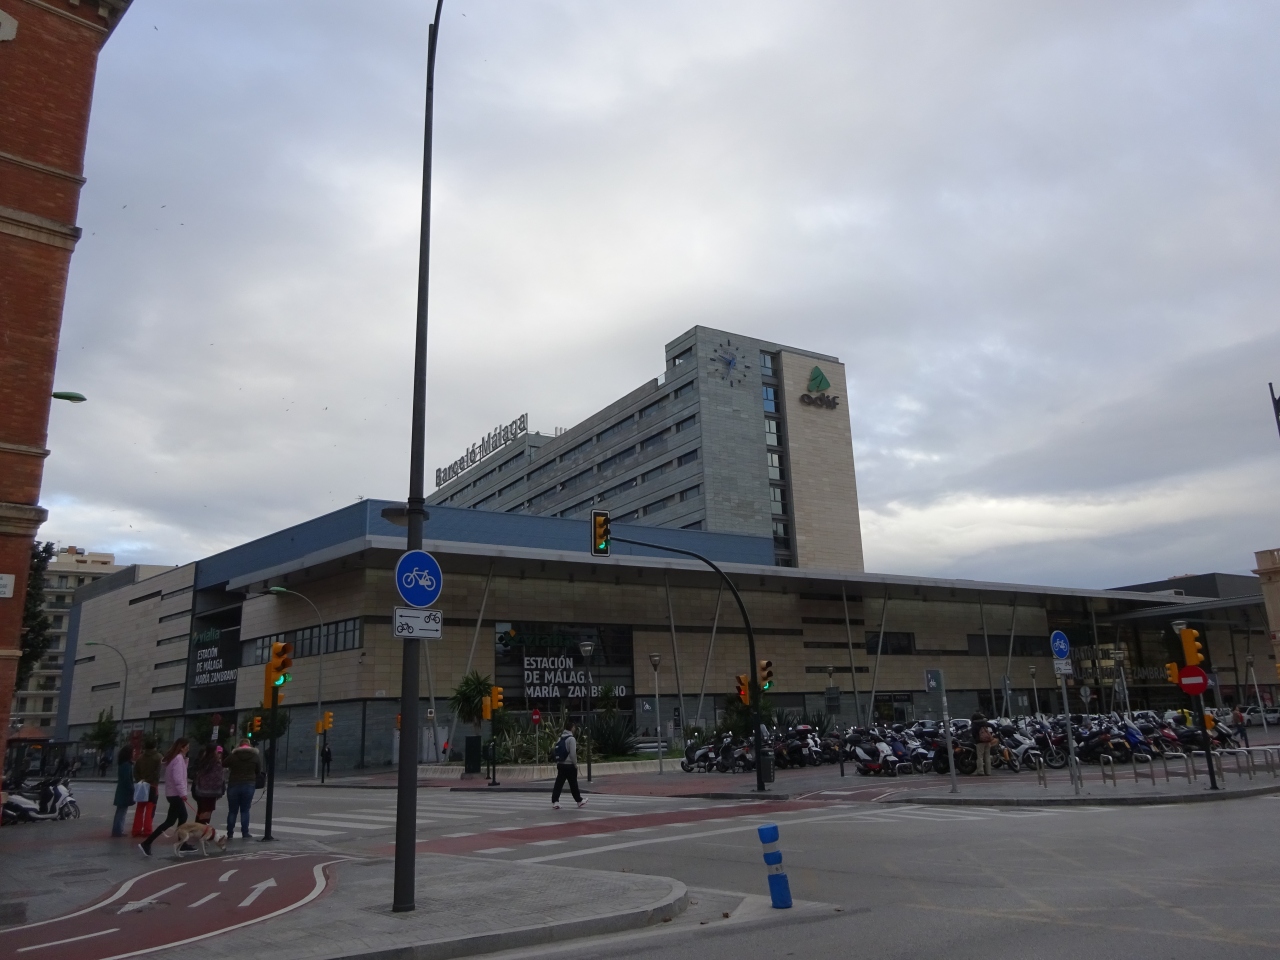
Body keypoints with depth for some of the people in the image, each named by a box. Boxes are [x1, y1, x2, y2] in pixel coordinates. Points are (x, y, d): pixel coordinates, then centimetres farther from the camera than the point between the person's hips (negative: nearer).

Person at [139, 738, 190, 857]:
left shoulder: (172, 757, 14)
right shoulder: (178, 758, -15)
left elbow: (178, 775, 10)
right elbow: (177, 778, -23)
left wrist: (185, 762, 5)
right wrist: (182, 793, -23)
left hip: (172, 793, 10)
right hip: (175, 794, -10)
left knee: (183, 817, 13)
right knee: (170, 821, -6)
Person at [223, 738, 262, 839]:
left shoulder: (232, 755, -1)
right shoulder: (256, 756, 2)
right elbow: (259, 770, 6)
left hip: (234, 785, 0)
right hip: (249, 785, 1)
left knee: (232, 811, 8)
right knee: (245, 810, 7)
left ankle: (229, 834, 9)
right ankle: (245, 834, 4)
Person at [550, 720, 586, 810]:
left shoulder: (560, 738, 10)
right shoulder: (571, 738, -14)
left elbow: (556, 750, 11)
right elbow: (573, 753, -18)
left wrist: (558, 762, 16)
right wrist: (575, 764, -6)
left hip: (560, 764, 6)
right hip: (569, 765, -6)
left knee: (558, 783, 3)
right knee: (573, 784, 7)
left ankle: (555, 802, -5)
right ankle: (579, 801, 20)